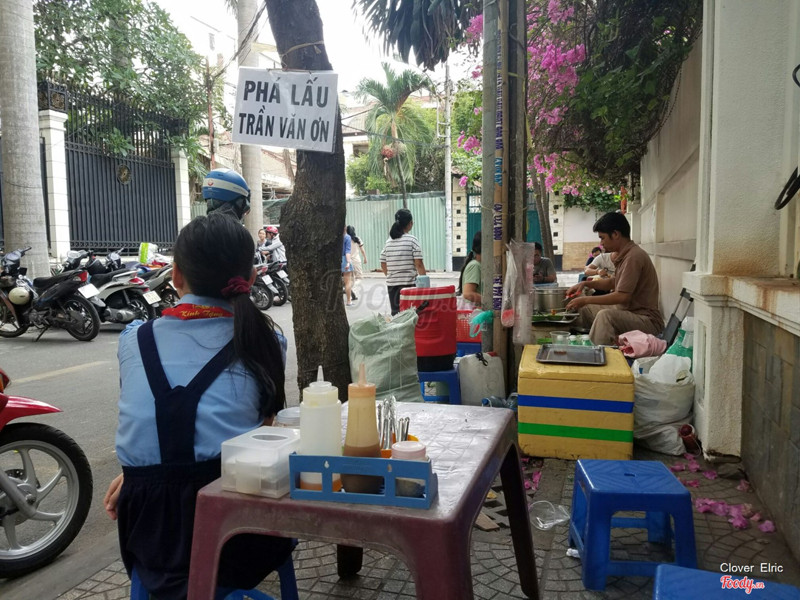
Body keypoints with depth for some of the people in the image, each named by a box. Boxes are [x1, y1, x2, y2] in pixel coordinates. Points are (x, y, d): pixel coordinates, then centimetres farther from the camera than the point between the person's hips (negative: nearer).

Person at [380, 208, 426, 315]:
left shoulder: (388, 242, 7)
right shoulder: (412, 240, -7)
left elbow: (383, 265, 11)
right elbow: (419, 264, -10)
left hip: (391, 284, 5)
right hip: (409, 283, -5)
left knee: (395, 313, 12)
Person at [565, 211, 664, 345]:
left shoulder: (634, 256, -21)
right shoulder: (624, 255, 10)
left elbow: (622, 296, -25)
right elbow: (612, 282, 24)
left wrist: (586, 300, -17)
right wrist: (585, 284, 10)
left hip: (647, 320, -10)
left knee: (605, 315, -35)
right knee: (584, 308, 13)